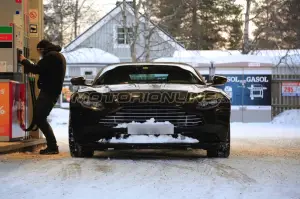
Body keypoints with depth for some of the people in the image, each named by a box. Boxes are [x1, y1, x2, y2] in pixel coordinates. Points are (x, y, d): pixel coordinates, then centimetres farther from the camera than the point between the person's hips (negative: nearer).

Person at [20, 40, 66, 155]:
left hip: (48, 92, -11)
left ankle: (52, 147, -11)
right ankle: (51, 146, 12)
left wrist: (24, 61, -5)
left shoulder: (51, 56, -13)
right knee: (39, 117, 13)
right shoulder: (59, 56, 21)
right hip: (52, 91, 11)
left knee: (39, 118, -10)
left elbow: (37, 69, -20)